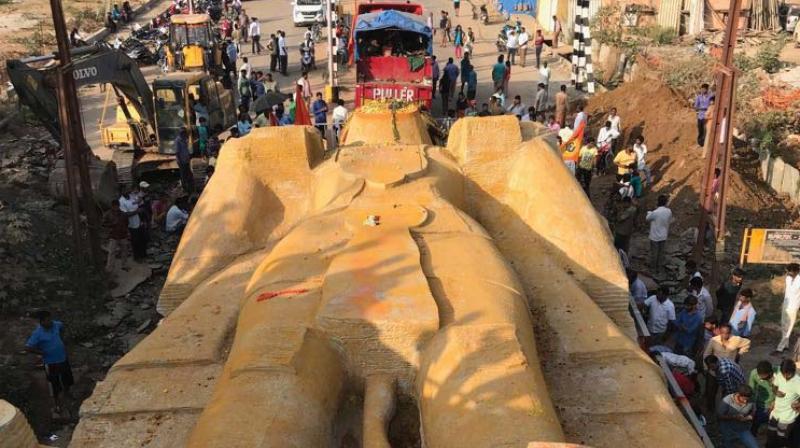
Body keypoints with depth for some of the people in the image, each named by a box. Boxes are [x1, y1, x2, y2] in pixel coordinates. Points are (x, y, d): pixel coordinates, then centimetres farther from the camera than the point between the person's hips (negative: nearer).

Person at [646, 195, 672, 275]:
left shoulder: (655, 212, -27)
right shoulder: (669, 211, -11)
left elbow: (647, 218, -8)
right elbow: (669, 221, 4)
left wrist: (650, 212, 8)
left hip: (655, 236, -4)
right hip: (663, 236, 4)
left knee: (654, 253, 14)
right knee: (661, 252, 19)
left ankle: (653, 268, 30)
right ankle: (659, 268, 32)